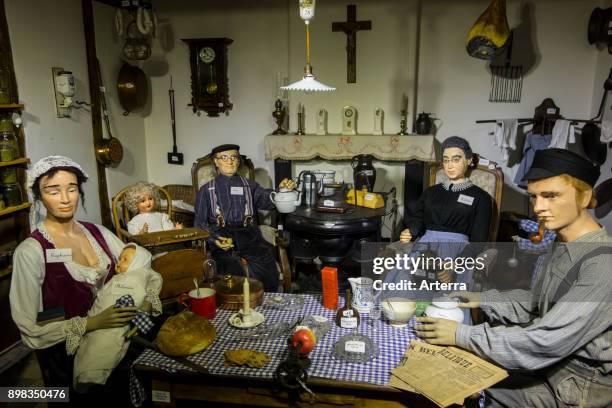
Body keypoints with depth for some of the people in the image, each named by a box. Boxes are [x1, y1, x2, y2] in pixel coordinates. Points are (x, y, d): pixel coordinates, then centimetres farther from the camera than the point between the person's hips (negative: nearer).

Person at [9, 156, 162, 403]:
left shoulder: (98, 233, -3)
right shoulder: (31, 251, -17)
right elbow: (29, 329, -17)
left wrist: (148, 301, -17)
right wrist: (93, 323, -26)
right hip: (68, 358, -4)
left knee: (125, 397, 23)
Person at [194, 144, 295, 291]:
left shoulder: (249, 185, 21)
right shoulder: (206, 190, 17)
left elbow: (267, 199, 2)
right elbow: (200, 222, 9)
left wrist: (281, 189, -21)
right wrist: (214, 239, -11)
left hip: (248, 234, 2)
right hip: (221, 234, -1)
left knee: (266, 261, -29)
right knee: (232, 269, -33)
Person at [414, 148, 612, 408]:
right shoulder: (565, 246, 2)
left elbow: (546, 342, -31)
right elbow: (536, 303, 12)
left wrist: (461, 335, -26)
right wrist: (484, 300, -1)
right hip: (550, 361, 7)